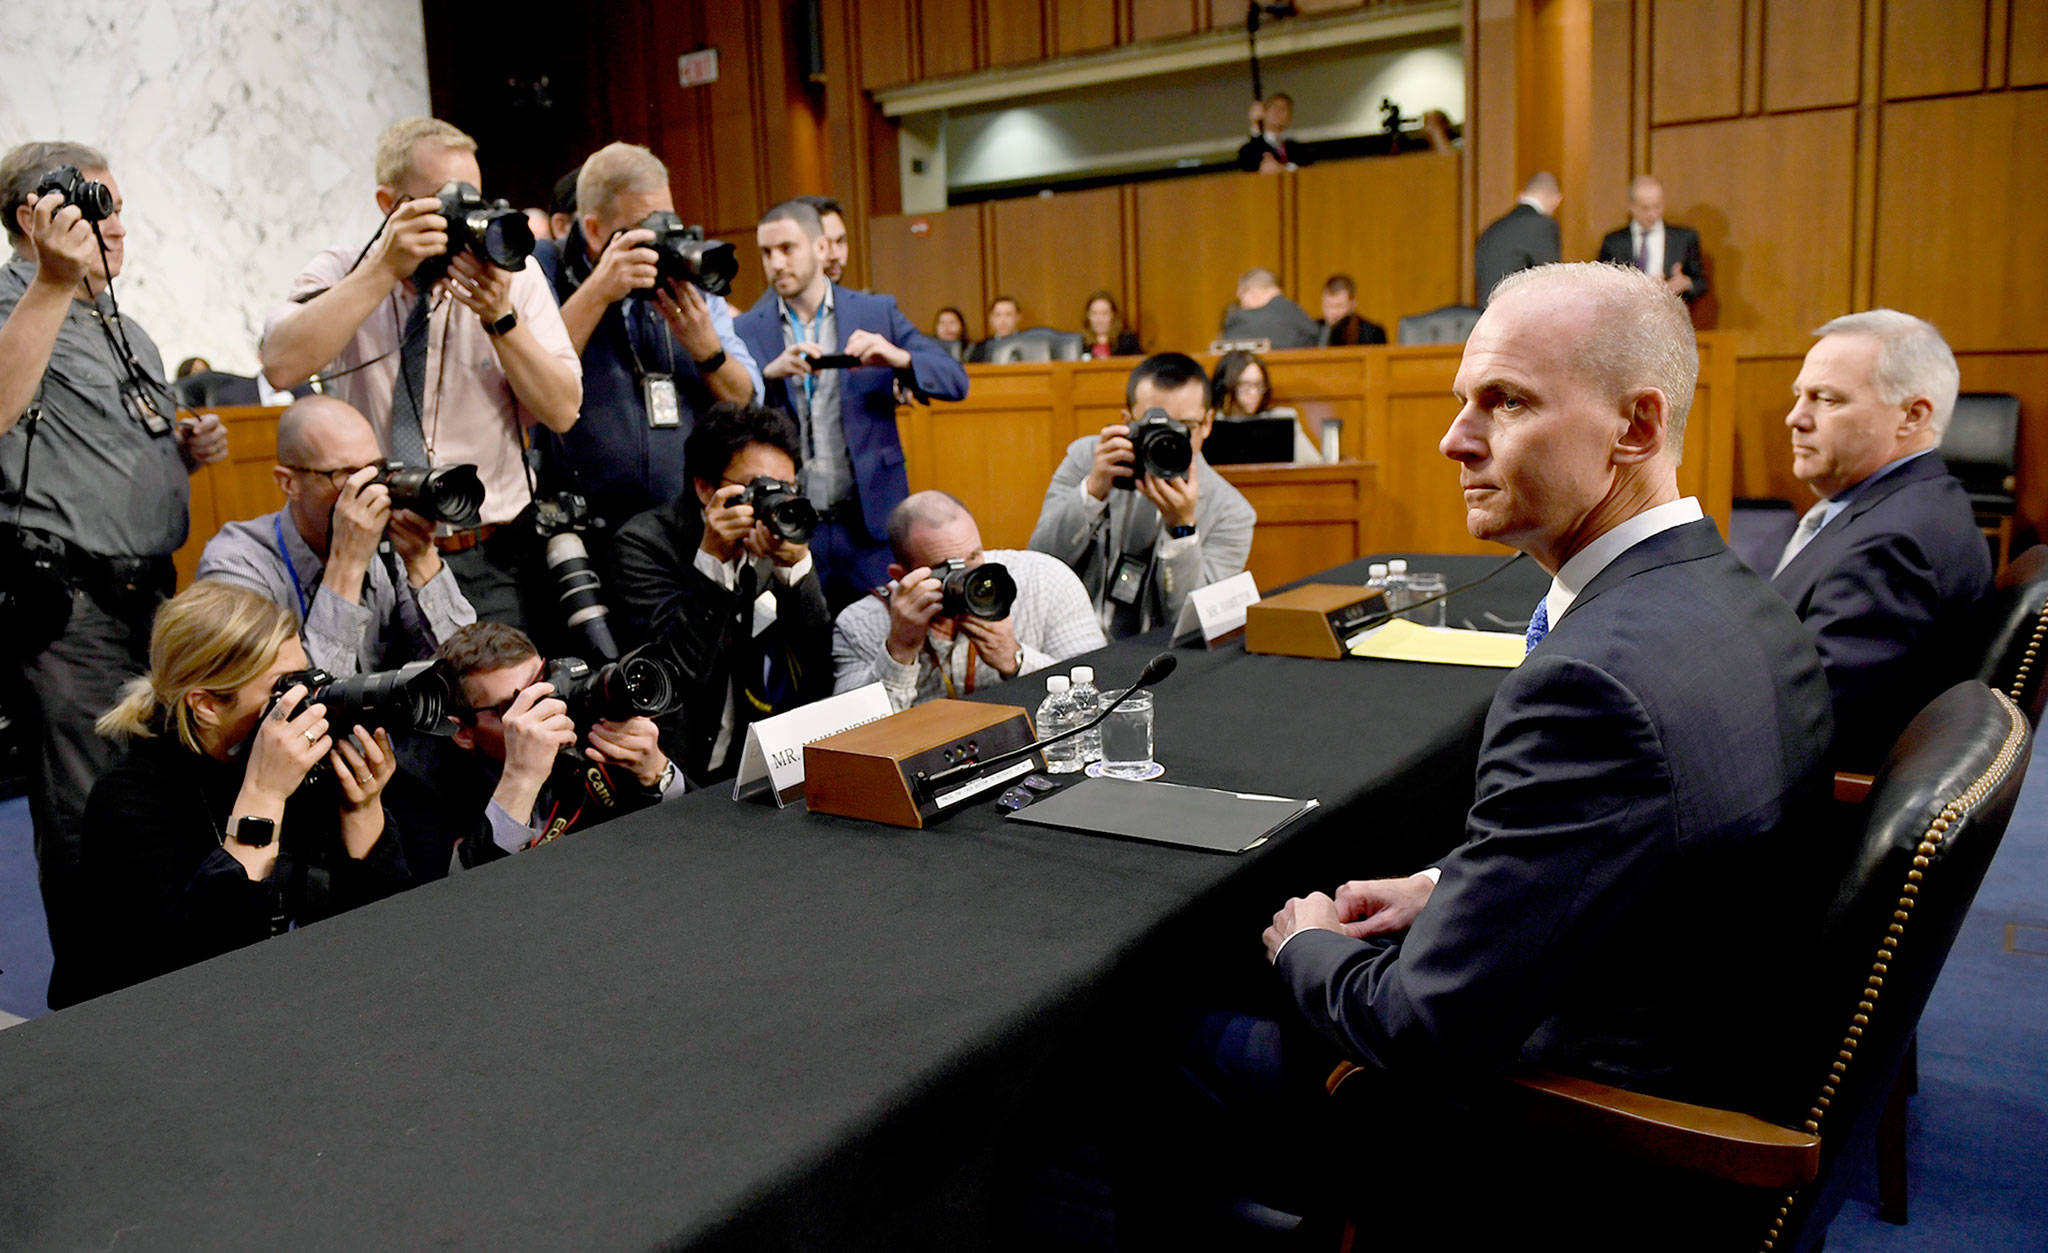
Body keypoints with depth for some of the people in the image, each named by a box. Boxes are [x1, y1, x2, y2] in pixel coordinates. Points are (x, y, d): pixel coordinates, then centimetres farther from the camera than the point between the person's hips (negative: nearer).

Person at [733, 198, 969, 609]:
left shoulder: (878, 312, 6)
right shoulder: (747, 331, 7)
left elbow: (956, 382, 1)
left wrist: (899, 358, -18)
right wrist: (770, 372, -20)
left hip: (870, 524, 0)